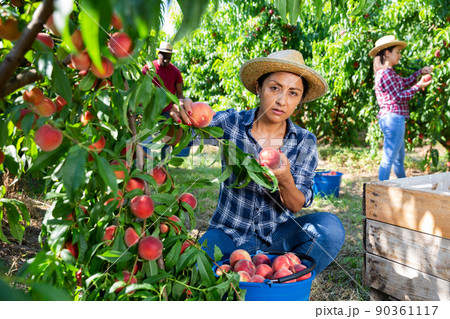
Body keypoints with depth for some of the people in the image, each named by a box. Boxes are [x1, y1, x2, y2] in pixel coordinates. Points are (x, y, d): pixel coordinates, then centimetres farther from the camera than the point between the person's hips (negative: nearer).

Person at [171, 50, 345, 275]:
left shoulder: (304, 142, -3)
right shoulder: (231, 122, -7)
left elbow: (296, 206, -6)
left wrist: (285, 180, -29)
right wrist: (181, 112, -39)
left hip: (276, 235, 2)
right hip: (229, 233, -1)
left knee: (329, 226, -26)